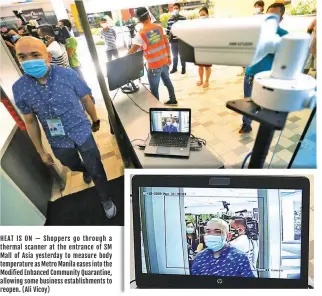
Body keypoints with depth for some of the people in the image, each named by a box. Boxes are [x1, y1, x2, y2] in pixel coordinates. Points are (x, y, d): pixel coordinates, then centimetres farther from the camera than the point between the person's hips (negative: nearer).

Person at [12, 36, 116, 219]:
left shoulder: (68, 75, -17)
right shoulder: (19, 88, -11)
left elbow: (86, 99, -2)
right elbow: (31, 122, -2)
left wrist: (95, 121, 10)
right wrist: (41, 151, 4)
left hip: (82, 134, -2)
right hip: (59, 143, 3)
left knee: (97, 171, 8)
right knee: (74, 166, 29)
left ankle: (106, 200, 34)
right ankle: (86, 169, 66)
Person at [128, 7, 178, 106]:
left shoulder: (141, 34, -14)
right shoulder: (159, 27, 0)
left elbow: (132, 51, -13)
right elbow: (166, 43, 5)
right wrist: (169, 56, 15)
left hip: (154, 66, -6)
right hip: (164, 61, 6)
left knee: (154, 88, 7)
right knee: (167, 81, 24)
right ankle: (173, 99, 40)